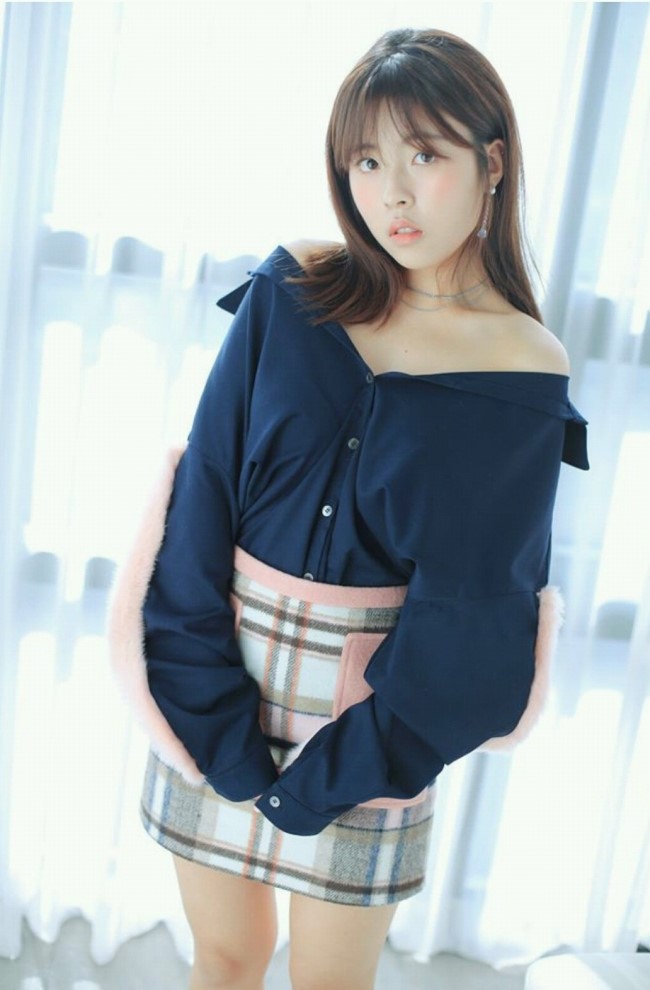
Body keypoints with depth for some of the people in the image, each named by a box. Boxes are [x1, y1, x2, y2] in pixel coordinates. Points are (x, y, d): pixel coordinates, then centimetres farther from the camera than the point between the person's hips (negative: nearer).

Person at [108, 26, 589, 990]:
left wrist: (326, 779, -12)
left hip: (374, 704, -1)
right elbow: (206, 496, -7)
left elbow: (470, 605, -10)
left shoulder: (523, 372, -9)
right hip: (219, 678, 2)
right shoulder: (293, 290, -4)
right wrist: (207, 704, -14)